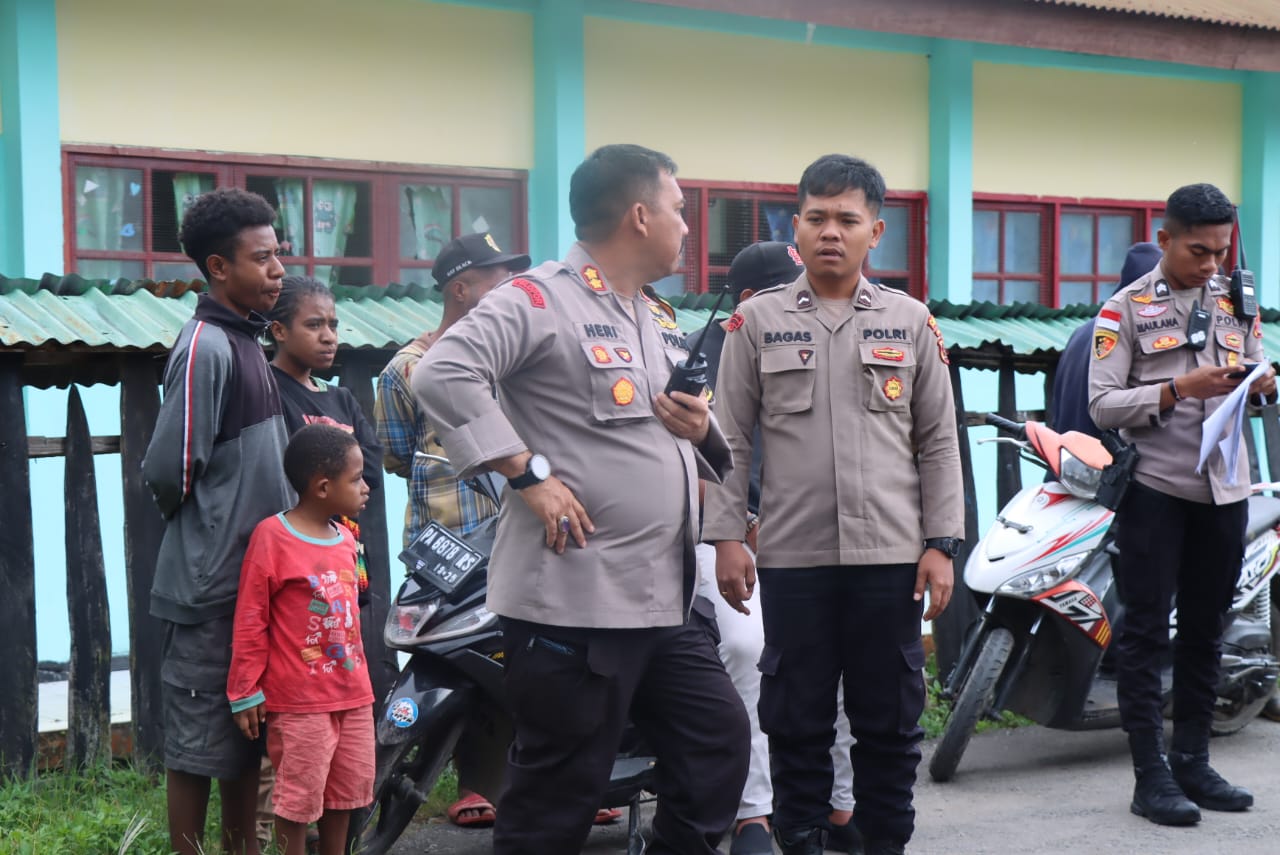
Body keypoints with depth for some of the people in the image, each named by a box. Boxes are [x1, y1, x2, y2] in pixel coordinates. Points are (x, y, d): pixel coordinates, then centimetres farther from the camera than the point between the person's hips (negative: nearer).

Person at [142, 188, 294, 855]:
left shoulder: (245, 342, 11)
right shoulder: (205, 348, -17)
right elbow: (167, 473, -21)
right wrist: (204, 522, -4)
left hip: (256, 579, 9)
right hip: (213, 585, -9)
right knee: (199, 744, 2)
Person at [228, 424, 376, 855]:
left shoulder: (345, 539, 7)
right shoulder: (271, 537, -14)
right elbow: (250, 622, -12)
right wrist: (245, 692, -11)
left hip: (352, 695, 7)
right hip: (298, 701, -7)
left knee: (346, 788, 15)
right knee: (299, 794, 1)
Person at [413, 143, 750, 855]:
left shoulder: (662, 322, 19)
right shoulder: (541, 300, -9)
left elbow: (711, 454, 26)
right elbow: (443, 374, -23)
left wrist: (703, 432, 1)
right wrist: (530, 474, -22)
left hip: (664, 603, 9)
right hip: (574, 602, -9)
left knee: (719, 743, 15)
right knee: (560, 796, -1)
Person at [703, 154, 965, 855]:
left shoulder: (911, 322, 7)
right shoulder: (756, 321, 5)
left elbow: (938, 443, 7)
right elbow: (730, 442, 4)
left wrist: (941, 544, 1)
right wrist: (726, 538, -3)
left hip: (891, 555, 1)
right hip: (792, 558, -1)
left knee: (890, 720, 8)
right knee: (797, 720, 7)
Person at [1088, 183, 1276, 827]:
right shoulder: (1125, 309, -3)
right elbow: (1101, 405, -10)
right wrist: (1180, 390, -21)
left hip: (1224, 489, 5)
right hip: (1155, 488, -5)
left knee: (1204, 630, 11)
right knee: (1146, 631, -2)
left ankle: (1192, 762, 21)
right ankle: (1150, 777, 1)